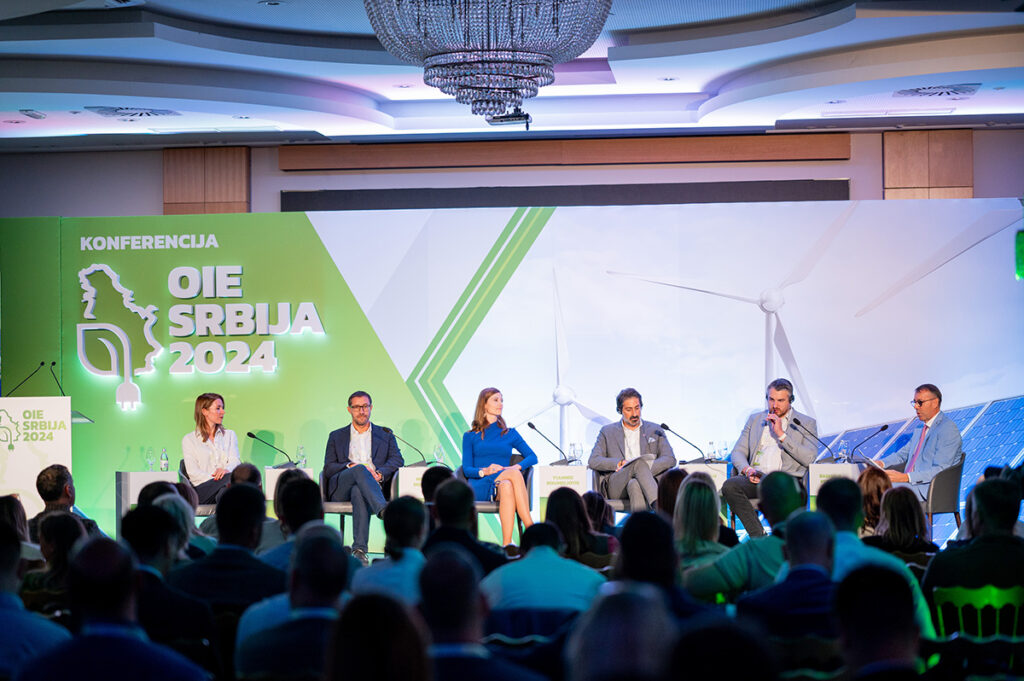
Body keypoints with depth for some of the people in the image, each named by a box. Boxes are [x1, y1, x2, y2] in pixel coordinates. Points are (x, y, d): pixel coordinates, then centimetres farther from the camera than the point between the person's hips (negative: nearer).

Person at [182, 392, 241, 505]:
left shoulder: (230, 435, 25)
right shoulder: (189, 440, 14)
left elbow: (235, 461, 7)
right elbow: (193, 472, 2)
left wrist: (227, 469, -20)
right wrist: (214, 480, -18)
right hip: (201, 489, -2)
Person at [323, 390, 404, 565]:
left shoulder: (385, 435, 24)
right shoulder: (336, 437, 25)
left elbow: (398, 460, 10)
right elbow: (328, 468, 11)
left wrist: (379, 474, -11)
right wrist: (351, 466, -10)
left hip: (373, 485, -1)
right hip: (340, 488, 1)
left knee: (359, 493, -40)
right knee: (360, 470, -36)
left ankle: (359, 550, -52)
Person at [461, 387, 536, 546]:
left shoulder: (510, 434, 23)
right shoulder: (470, 436, 17)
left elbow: (532, 457, 15)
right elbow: (466, 469, 7)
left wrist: (517, 466, -7)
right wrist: (484, 471, -15)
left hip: (500, 485, 2)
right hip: (479, 488, -2)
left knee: (507, 487, -38)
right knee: (514, 474, -33)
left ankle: (507, 544, -48)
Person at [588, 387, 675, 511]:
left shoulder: (655, 430, 22)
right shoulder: (608, 432, 21)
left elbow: (670, 459, 10)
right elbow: (593, 461, 9)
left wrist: (647, 470, -9)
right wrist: (619, 463, -8)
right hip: (616, 489, -1)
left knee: (635, 486, -39)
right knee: (639, 462, -34)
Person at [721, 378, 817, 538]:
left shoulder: (806, 423, 12)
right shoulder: (755, 419, 24)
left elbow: (809, 458, -3)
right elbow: (737, 452, 19)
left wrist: (781, 434, -7)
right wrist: (747, 469, -4)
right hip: (756, 477, 4)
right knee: (729, 486, -29)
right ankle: (758, 536, -27)